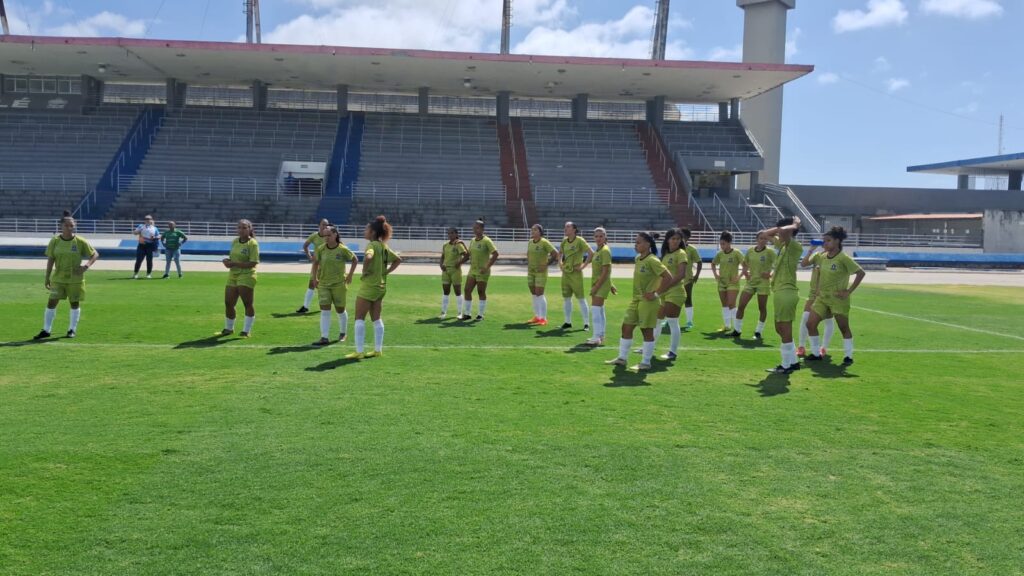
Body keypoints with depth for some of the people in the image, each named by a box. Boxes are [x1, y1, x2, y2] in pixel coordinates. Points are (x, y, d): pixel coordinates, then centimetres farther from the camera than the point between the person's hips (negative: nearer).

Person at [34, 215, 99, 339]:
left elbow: (95, 254, -1)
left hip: (75, 279, -1)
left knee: (75, 303, 6)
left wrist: (87, 266, -18)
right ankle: (46, 330, 9)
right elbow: (50, 260, 2)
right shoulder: (55, 241, -2)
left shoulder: (80, 242, -7)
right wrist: (47, 278, 1)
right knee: (52, 302, -1)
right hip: (58, 278, 1)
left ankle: (72, 329, 20)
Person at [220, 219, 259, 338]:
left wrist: (234, 264, -20)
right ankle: (228, 328, 28)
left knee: (247, 304, -2)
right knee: (228, 303, 9)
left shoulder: (253, 243, -10)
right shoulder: (234, 242, 11)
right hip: (232, 276, 7)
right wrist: (228, 261, -2)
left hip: (247, 276, -7)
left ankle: (247, 331, 9)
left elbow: (253, 263, -18)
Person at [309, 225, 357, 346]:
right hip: (323, 284, 2)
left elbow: (355, 259, 4)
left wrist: (350, 275, 0)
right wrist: (314, 277, 1)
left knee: (340, 310, 10)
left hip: (339, 284, -2)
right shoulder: (321, 249, -4)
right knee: (324, 311, -7)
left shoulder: (343, 249, -11)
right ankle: (324, 338, -8)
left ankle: (343, 333, 33)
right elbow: (315, 262, 10)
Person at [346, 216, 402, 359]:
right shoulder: (383, 246, 10)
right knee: (376, 319, 14)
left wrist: (364, 271, -22)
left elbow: (368, 257, -37)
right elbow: (398, 260, 20)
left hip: (368, 286, -8)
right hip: (381, 286, 8)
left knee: (359, 319, -2)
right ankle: (378, 350, 18)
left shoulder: (372, 245, -15)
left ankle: (359, 352, -3)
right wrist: (386, 272, 12)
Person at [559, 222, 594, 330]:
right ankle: (568, 322, 21)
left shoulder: (579, 241, -11)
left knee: (581, 298, -1)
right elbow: (561, 254, 26)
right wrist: (561, 263, 11)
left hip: (576, 273, -6)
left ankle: (586, 323, 6)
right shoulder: (564, 241, 8)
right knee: (566, 298, 10)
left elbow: (591, 253, -16)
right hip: (565, 273, 6)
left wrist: (583, 266, -15)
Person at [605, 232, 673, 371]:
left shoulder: (652, 261, -17)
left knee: (647, 331, 0)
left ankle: (646, 362, 10)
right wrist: (637, 292, 13)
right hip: (636, 299, 9)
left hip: (647, 301, -9)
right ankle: (622, 358, 19)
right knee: (626, 327, 9)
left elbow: (668, 278, -21)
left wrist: (656, 294, -18)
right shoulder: (637, 259, 9)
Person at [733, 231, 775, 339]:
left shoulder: (769, 252, -7)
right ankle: (737, 330, 8)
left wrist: (771, 275, -13)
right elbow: (744, 263, 21)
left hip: (763, 283, -3)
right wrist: (745, 272, 5)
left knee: (762, 308, 4)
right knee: (741, 306, -2)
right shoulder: (750, 251, 5)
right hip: (750, 282, 3)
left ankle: (758, 332, 17)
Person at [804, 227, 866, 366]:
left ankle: (848, 356, 17)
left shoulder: (844, 258, -15)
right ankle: (816, 353, 13)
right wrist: (819, 287, 11)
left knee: (844, 328, 4)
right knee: (810, 324, 0)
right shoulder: (822, 257, 5)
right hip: (822, 297, 6)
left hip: (838, 298, -6)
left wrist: (849, 291, -17)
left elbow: (861, 273, -16)